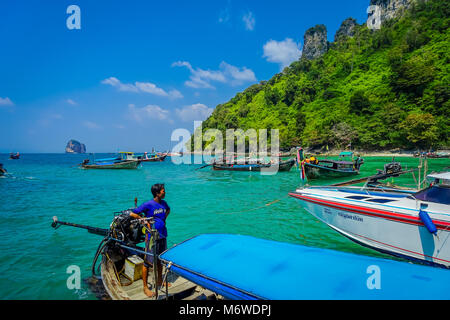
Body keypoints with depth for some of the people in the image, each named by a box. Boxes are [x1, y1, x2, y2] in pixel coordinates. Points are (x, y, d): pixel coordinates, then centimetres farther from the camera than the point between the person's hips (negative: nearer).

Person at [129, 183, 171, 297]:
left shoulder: (163, 203, 3)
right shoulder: (148, 205, -17)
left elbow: (168, 210, 26)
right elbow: (132, 214, -14)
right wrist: (145, 221, -14)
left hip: (162, 235, 7)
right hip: (152, 237, -7)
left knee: (160, 259, 19)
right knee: (147, 262, 3)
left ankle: (159, 281, 37)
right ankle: (145, 287, 17)